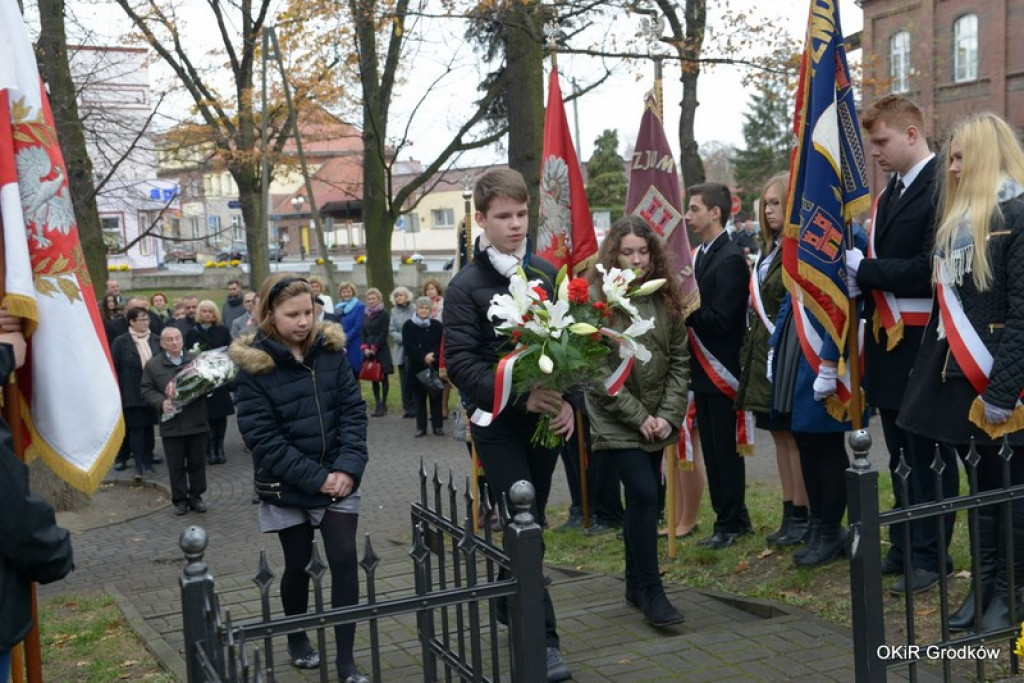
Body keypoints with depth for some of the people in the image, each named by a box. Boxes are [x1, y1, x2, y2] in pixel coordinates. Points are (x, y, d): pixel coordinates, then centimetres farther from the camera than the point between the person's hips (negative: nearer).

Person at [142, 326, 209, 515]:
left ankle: (196, 496, 23)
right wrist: (161, 402, -15)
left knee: (197, 462, 10)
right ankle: (180, 499, 17)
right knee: (176, 465, 6)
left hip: (197, 422, 1)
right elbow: (147, 390, 2)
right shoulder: (153, 364, 2)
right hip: (171, 424, -1)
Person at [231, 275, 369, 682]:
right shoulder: (253, 365, -11)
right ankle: (297, 638, 37)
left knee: (344, 561, -3)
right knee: (298, 565, 12)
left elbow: (353, 410, -2)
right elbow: (262, 437, -14)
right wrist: (315, 477, -19)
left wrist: (348, 467, -15)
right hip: (287, 488, -2)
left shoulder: (330, 350, -1)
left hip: (338, 479, 2)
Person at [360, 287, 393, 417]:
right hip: (369, 350, 6)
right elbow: (364, 333, 11)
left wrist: (374, 348, -12)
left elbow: (383, 333, -10)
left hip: (381, 350, -6)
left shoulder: (384, 313, -5)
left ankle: (383, 405, 1)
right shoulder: (366, 314, 13)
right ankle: (378, 405, 9)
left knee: (383, 377, -2)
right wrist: (365, 347, -3)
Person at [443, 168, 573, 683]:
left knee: (529, 522, 14)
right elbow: (461, 364, -13)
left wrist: (567, 400, -7)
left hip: (545, 419, 4)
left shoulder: (547, 274, 6)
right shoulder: (466, 286, -7)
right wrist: (522, 397, -23)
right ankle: (543, 640, -3)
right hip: (498, 423, -4)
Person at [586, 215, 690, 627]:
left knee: (642, 500, 11)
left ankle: (635, 585, 24)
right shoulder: (597, 299, -10)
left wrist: (668, 414, -6)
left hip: (657, 419, 5)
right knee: (644, 494, -14)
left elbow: (679, 360, 5)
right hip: (616, 420, -5)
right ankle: (651, 592, -5)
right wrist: (638, 416, -13)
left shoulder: (666, 299, 4)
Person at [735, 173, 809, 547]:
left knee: (795, 435, -3)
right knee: (780, 434, 11)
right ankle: (790, 514, 19)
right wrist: (749, 353, 15)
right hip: (764, 355, 9)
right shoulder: (769, 250, 16)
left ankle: (802, 517, 6)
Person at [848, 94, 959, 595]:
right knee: (901, 453, 16)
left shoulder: (941, 186, -15)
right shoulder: (891, 192, 14)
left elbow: (928, 269, -22)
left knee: (928, 454, 1)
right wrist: (864, 281, -4)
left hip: (922, 344, -9)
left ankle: (930, 555, 12)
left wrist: (865, 270, -15)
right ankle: (903, 547, 27)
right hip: (888, 341, 9)